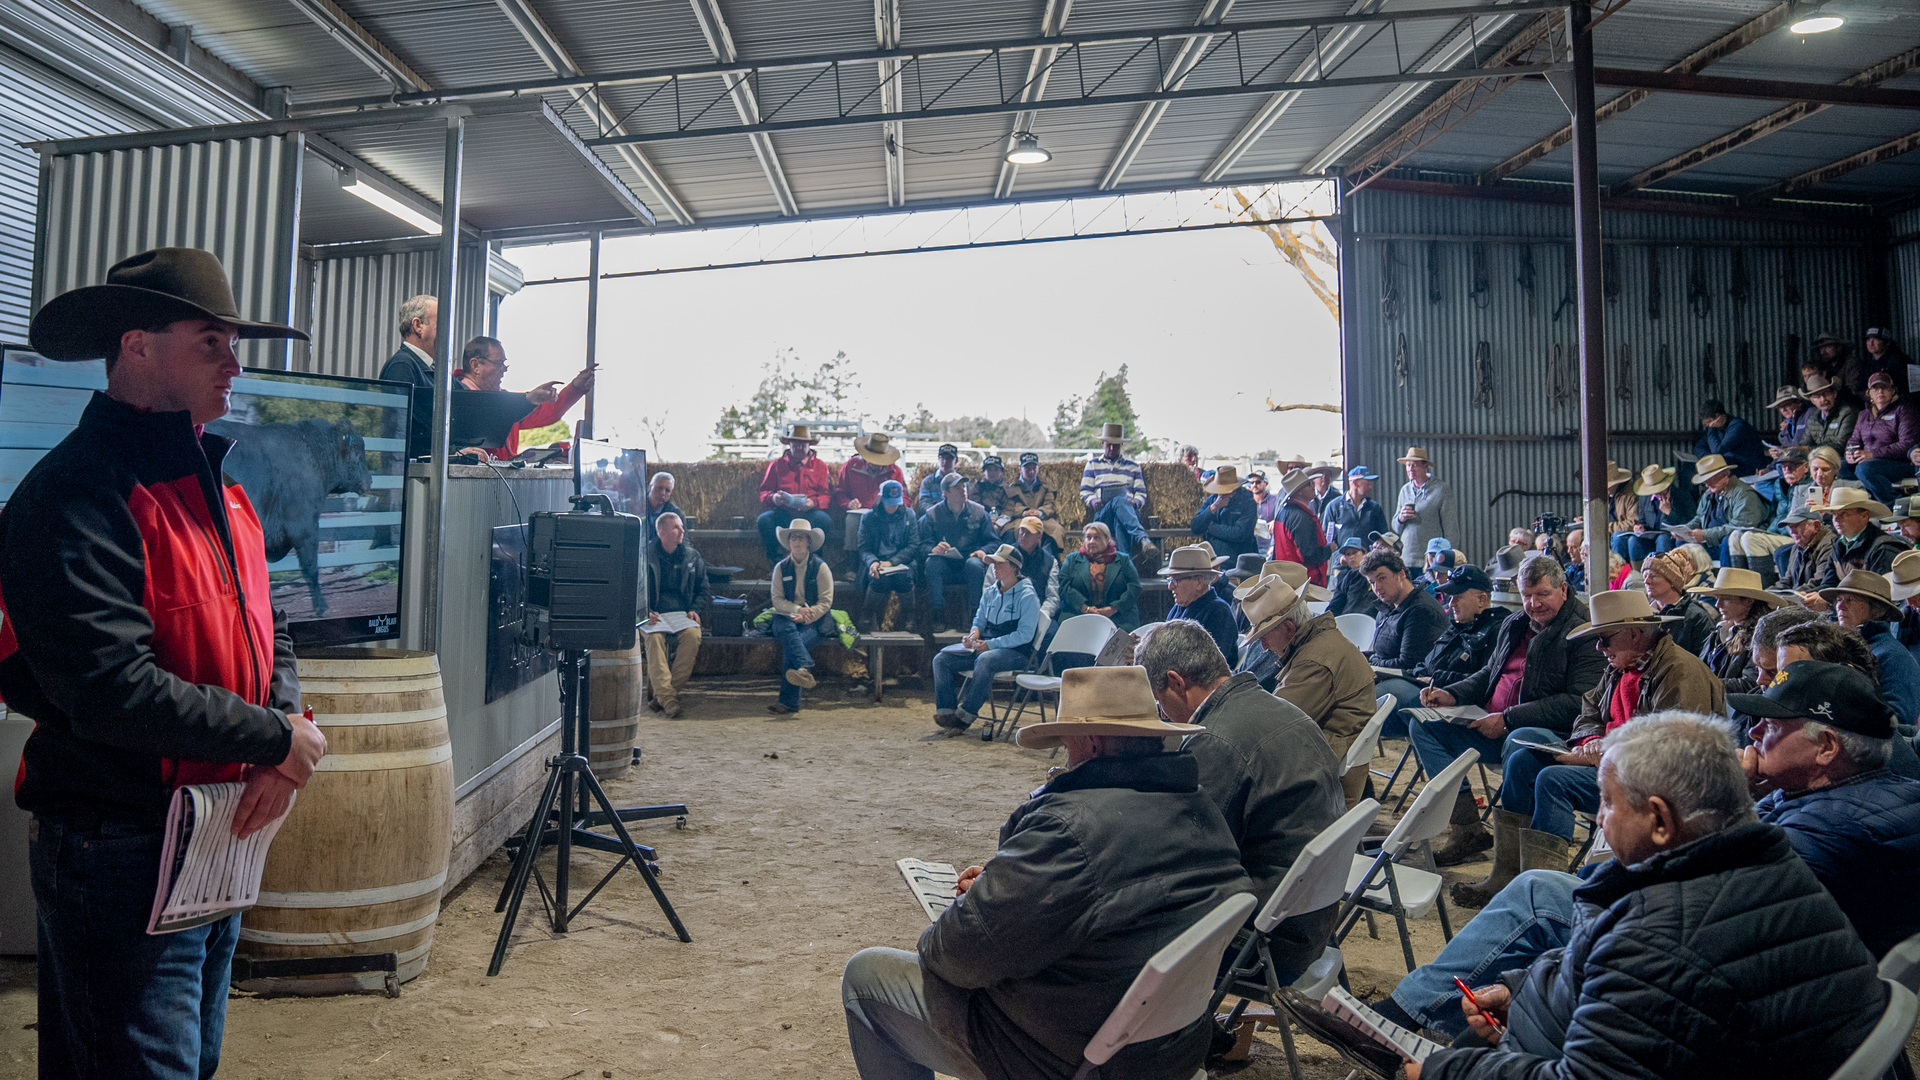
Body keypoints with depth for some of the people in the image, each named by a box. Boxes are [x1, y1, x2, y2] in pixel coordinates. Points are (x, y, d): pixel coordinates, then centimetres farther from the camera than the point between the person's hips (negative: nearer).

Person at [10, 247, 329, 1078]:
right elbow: (113, 691, -28)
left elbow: (267, 634, 13)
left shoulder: (212, 487, 11)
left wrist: (286, 731, -7)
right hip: (117, 848, -8)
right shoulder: (77, 494, -18)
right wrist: (276, 740, -17)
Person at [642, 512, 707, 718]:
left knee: (693, 635, -31)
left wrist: (695, 610, 1)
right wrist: (646, 612, -12)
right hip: (653, 616, -2)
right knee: (654, 638, -35)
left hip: (682, 615, 2)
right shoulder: (645, 555, 3)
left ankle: (660, 693, -25)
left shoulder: (692, 557, 13)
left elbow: (702, 589, 20)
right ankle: (668, 699, -40)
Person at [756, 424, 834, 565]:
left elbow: (826, 495, 7)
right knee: (763, 520, -30)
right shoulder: (777, 464, 18)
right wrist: (773, 498, -10)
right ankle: (776, 560, -21)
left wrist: (813, 503, -15)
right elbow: (764, 493, 15)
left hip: (810, 513, -1)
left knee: (823, 519, -34)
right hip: (783, 513, 1)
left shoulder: (819, 465, 16)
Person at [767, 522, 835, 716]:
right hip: (787, 616, 2)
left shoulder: (820, 567, 2)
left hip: (816, 620, -2)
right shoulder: (781, 567, 10)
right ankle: (805, 669, -56)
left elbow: (825, 602, -3)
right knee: (786, 629, -36)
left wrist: (806, 616, -18)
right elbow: (777, 600, 4)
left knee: (789, 646, -30)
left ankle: (789, 701, -32)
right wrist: (798, 609, -15)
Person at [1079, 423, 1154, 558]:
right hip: (1101, 515, -1)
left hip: (1129, 510, 1)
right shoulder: (1093, 464, 25)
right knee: (1119, 501, -40)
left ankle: (1126, 559, -63)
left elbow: (1141, 493, 18)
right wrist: (1094, 502, -8)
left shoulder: (1133, 466, 27)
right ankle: (1142, 539, -63)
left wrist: (1134, 502, -7)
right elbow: (1084, 492, 16)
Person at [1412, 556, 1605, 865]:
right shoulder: (1514, 625, 15)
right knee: (1423, 727, -4)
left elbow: (1578, 703, -20)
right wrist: (1451, 694, 7)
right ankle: (1467, 829, -9)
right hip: (1496, 727, 9)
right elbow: (1490, 674, 28)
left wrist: (1508, 719, -23)